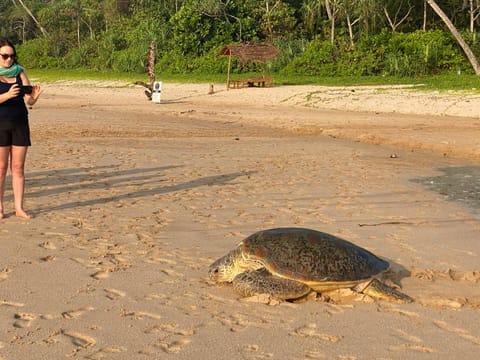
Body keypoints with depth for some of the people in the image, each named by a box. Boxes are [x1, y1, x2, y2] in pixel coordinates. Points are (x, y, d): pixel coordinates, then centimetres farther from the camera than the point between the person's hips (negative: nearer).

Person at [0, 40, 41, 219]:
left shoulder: (20, 73, 8)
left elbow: (29, 101, 0)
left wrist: (34, 96, -21)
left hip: (20, 123, 3)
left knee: (18, 167, 4)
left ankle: (19, 207, 7)